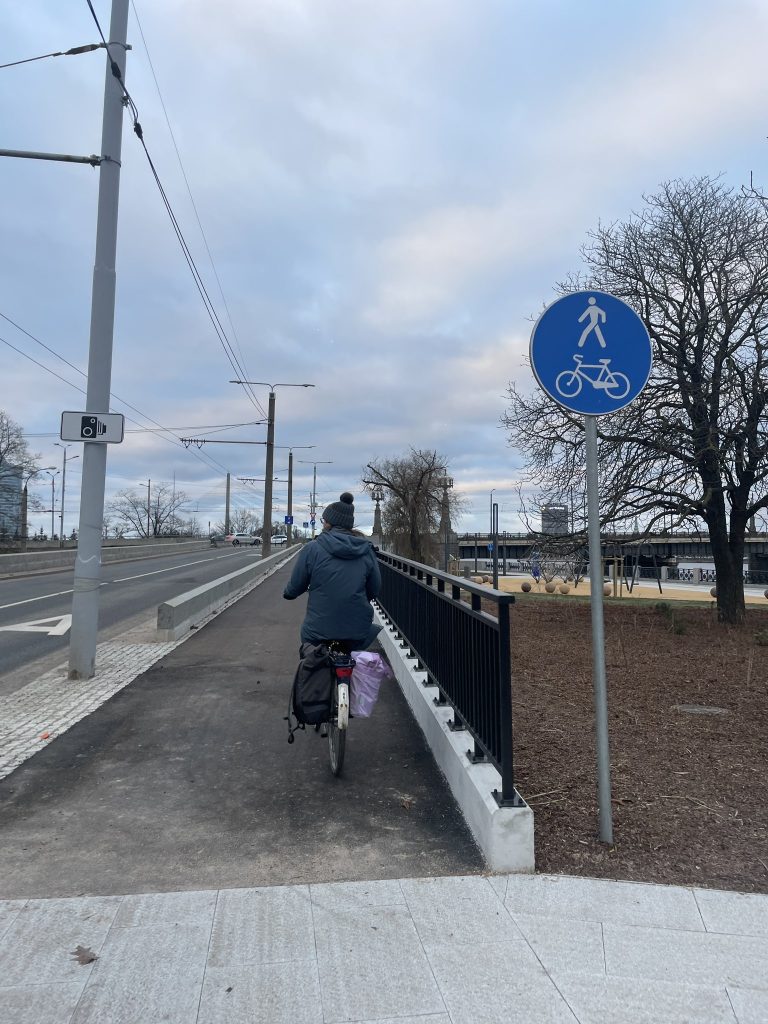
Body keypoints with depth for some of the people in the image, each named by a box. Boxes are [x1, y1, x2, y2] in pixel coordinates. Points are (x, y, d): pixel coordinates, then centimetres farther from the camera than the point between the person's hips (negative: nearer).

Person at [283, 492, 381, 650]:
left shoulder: (312, 549, -10)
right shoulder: (367, 550, -2)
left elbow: (295, 588, -2)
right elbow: (374, 591, 5)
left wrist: (287, 593, 21)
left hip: (319, 632, -2)